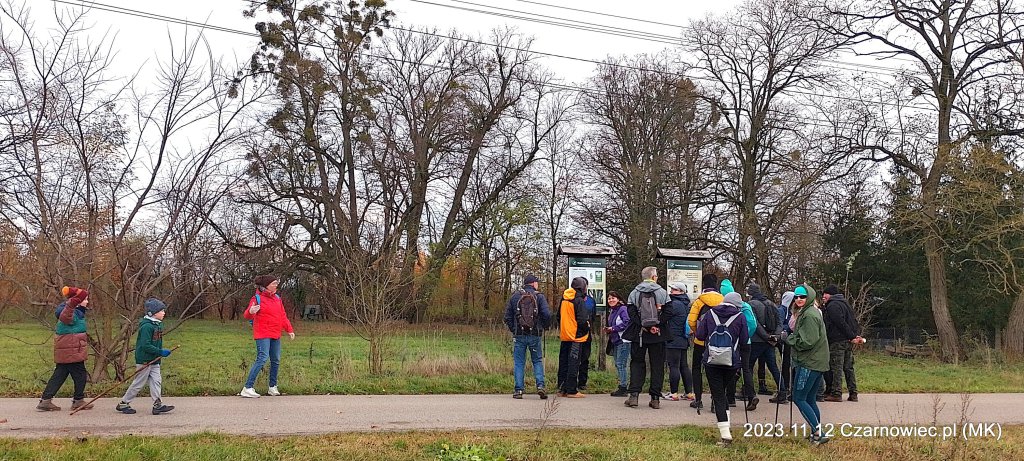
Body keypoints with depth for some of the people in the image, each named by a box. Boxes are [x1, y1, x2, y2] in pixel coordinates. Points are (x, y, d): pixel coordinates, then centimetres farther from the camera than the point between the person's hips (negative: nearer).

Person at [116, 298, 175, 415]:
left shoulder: (159, 324, 10)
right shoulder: (147, 326, -19)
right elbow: (145, 345, -24)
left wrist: (161, 352, 8)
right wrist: (160, 352, -25)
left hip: (154, 360, 8)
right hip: (144, 360, -8)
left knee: (156, 381, 3)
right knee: (138, 383, 2)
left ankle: (158, 405, 3)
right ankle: (123, 404, 17)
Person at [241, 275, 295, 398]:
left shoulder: (277, 298, 14)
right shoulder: (257, 298, -7)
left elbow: (283, 315, 19)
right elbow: (247, 315, -14)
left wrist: (289, 330, 14)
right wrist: (250, 312, -37)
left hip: (276, 335, 8)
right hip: (263, 334, -8)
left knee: (276, 360, 11)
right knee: (262, 359, -17)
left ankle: (273, 387, 24)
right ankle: (247, 388, -13)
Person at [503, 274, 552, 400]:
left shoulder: (515, 296, 5)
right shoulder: (539, 296, -1)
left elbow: (507, 317, 4)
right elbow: (547, 315, -10)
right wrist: (544, 327, 7)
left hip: (519, 335, 1)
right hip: (535, 335, -1)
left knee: (519, 363, 6)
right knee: (538, 361, 11)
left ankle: (518, 390, 3)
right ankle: (540, 386, -2)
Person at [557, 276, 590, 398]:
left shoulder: (564, 299, 10)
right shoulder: (579, 300, -14)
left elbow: (559, 317, 17)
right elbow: (582, 320, -18)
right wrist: (586, 328, 0)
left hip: (564, 336, 7)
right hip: (576, 337, -7)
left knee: (563, 363, 11)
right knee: (573, 363, -3)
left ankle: (562, 389, 16)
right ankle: (572, 391, -2)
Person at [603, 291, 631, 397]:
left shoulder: (623, 309, -11)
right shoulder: (612, 311, 18)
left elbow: (627, 323, -22)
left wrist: (613, 328, -17)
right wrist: (608, 330, 7)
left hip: (623, 341, -10)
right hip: (615, 341, 10)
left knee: (621, 364, -9)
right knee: (617, 364, 12)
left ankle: (623, 388, -4)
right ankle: (624, 386, 19)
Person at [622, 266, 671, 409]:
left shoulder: (634, 293, 2)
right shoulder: (663, 292, 0)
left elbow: (631, 313, -8)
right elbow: (668, 312, -9)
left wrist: (643, 326, -8)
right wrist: (657, 324, -9)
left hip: (639, 334, 1)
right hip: (658, 335, -1)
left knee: (637, 363, 9)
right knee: (657, 365, 7)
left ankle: (634, 395, 0)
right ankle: (655, 398, 6)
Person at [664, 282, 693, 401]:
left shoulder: (674, 304, -16)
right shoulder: (686, 304, 11)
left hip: (673, 341, -9)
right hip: (684, 340, 9)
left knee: (673, 366, -4)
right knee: (684, 366, 13)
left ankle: (674, 393, -1)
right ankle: (689, 392, 15)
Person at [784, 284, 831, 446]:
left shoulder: (809, 315, -16)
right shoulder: (804, 313, 16)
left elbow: (807, 342, -20)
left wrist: (788, 338, -9)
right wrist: (790, 337, 6)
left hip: (809, 363, -10)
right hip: (818, 363, 10)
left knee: (798, 398, -5)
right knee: (810, 399, 14)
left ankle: (817, 432, -6)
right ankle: (816, 434, 19)